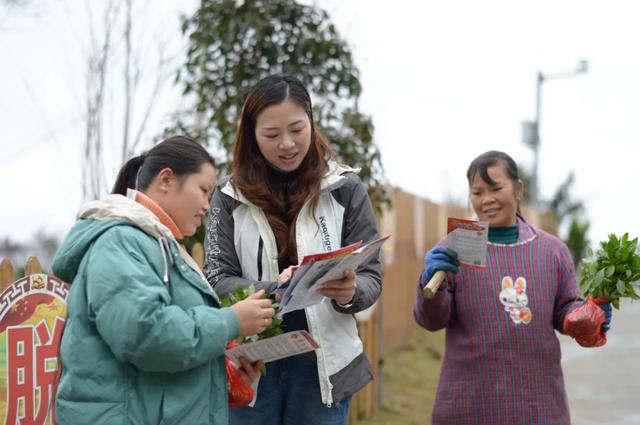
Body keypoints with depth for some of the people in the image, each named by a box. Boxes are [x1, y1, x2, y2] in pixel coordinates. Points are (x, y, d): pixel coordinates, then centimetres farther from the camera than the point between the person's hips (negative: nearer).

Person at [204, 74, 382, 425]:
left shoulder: (344, 188, -1)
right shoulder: (230, 196, 0)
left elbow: (371, 277, 0)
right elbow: (217, 280, -5)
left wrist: (349, 294, -25)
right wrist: (276, 290, -25)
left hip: (322, 366, 0)